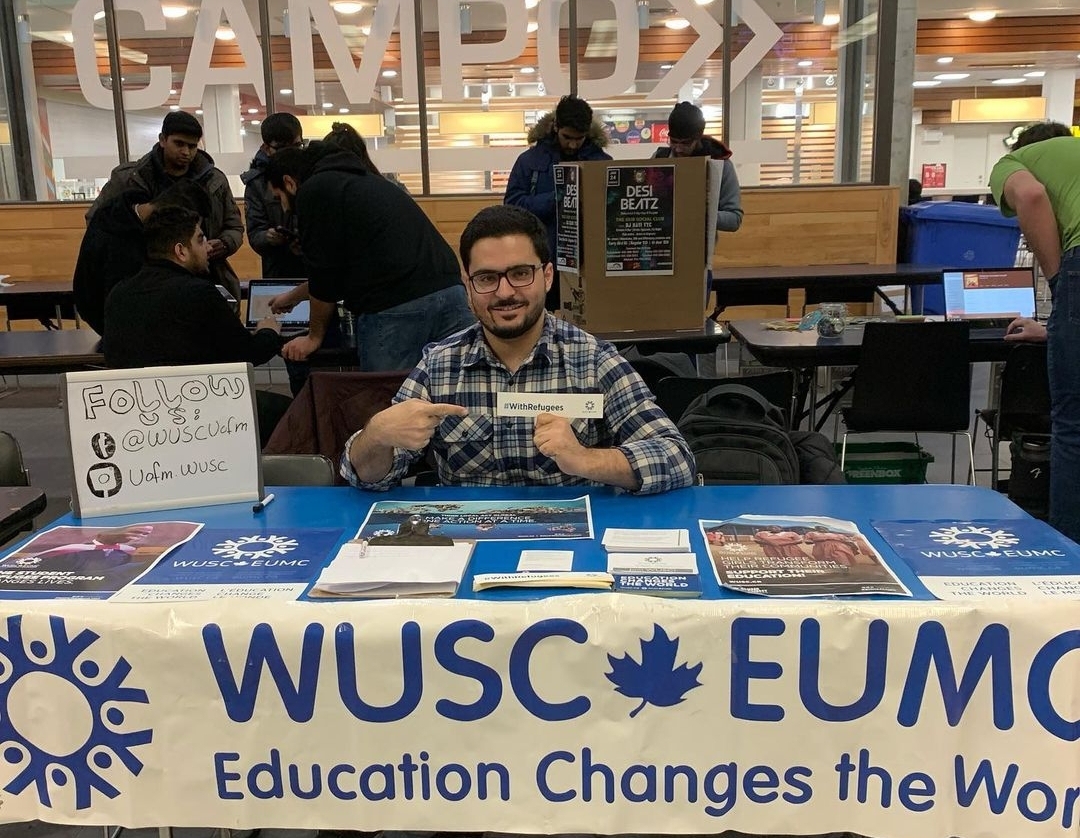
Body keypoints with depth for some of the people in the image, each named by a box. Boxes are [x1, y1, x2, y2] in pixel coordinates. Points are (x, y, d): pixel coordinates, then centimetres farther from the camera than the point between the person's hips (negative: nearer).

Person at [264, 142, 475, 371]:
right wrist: (293, 297, 56)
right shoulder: (358, 180, 31)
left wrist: (314, 337, 18)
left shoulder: (314, 191, 4)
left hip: (394, 310, -8)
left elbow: (324, 272, 3)